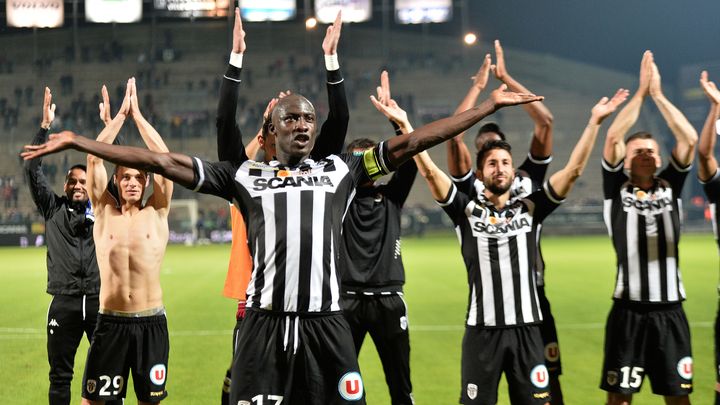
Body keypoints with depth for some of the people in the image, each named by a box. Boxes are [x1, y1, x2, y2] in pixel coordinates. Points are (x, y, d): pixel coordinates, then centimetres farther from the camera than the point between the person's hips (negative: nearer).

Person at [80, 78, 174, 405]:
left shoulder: (157, 213, 2)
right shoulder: (104, 212, 3)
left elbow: (164, 157, -5)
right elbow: (94, 157, -4)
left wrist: (137, 114, -1)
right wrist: (121, 114, -2)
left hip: (151, 322, 0)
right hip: (111, 322, 0)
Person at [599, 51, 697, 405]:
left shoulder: (670, 186, 9)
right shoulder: (617, 190, 3)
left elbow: (690, 139, -1)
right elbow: (613, 138, -9)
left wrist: (658, 95, -2)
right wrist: (641, 92, -6)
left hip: (670, 310, 2)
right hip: (629, 310, -2)